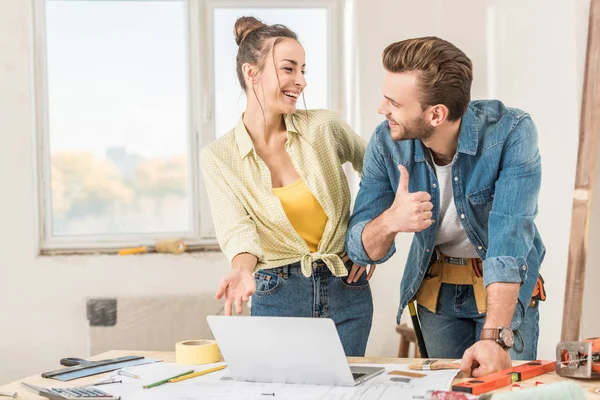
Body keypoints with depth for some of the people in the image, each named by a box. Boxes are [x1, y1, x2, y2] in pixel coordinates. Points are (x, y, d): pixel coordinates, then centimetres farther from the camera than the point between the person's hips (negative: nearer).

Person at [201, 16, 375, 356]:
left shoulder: (324, 127, -4)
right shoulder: (219, 157, -4)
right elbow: (236, 229, -16)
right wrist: (244, 269, -37)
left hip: (345, 289, 1)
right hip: (276, 297, -1)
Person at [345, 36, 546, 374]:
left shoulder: (511, 131, -27)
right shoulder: (387, 142, -17)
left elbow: (510, 236, -35)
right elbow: (361, 248, -15)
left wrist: (495, 336, -44)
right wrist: (390, 221, -38)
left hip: (506, 288, -3)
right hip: (435, 286, 3)